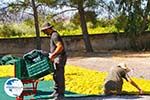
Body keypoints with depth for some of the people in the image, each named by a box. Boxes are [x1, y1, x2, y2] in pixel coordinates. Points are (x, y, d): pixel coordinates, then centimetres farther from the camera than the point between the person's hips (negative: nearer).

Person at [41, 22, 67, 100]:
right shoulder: (52, 35, 16)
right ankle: (56, 92, 27)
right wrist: (52, 55, 16)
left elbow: (60, 47, -27)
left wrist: (52, 55, -25)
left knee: (59, 76, -5)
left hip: (59, 58, -11)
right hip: (56, 58, 11)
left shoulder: (54, 35, -16)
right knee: (55, 75, 17)